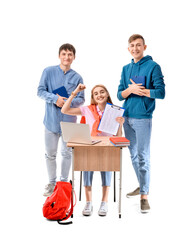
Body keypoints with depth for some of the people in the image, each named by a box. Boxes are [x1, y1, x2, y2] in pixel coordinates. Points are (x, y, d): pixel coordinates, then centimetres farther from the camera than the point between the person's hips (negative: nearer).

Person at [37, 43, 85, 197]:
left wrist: (69, 102, -16)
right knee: (50, 154, 8)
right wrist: (55, 98, -18)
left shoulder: (77, 77, 4)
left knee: (67, 153, 10)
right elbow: (40, 91, -2)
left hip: (69, 121, 1)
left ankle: (64, 182, 27)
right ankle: (52, 183, 25)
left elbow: (81, 99, 3)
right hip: (51, 119, -1)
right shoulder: (49, 72, 1)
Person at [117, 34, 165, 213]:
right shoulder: (126, 69, 13)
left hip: (143, 117, -6)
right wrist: (130, 89, -13)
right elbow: (120, 95, 7)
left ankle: (144, 196, 1)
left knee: (143, 156, -5)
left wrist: (138, 90, -12)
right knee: (134, 155, 14)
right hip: (127, 117, 6)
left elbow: (160, 92, -10)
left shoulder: (153, 66, -3)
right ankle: (142, 185, 30)